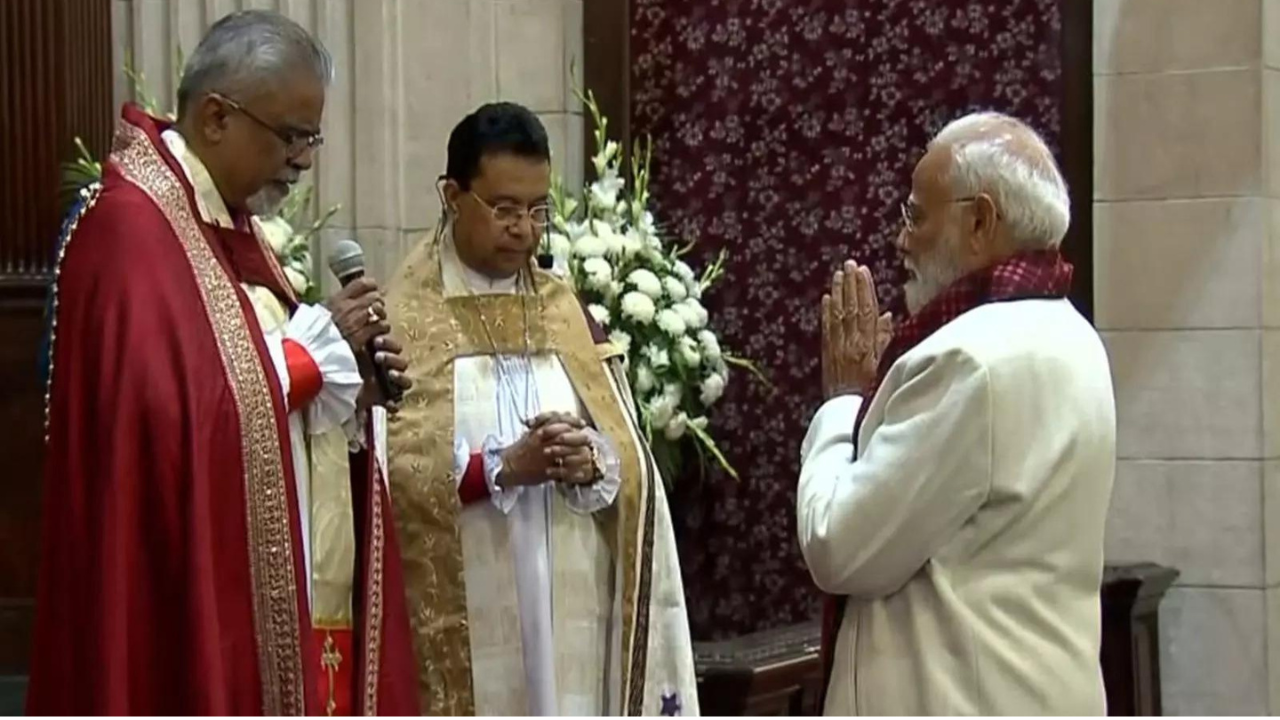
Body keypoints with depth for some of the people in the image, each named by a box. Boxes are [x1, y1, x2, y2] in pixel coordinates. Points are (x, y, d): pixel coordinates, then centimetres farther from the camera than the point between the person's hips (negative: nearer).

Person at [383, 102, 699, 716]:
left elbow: (632, 459, 9)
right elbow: (390, 473, -12)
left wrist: (593, 462, -12)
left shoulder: (565, 311, 13)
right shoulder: (399, 318, -3)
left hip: (569, 619, 5)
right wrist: (503, 465, -20)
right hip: (458, 631, -4)